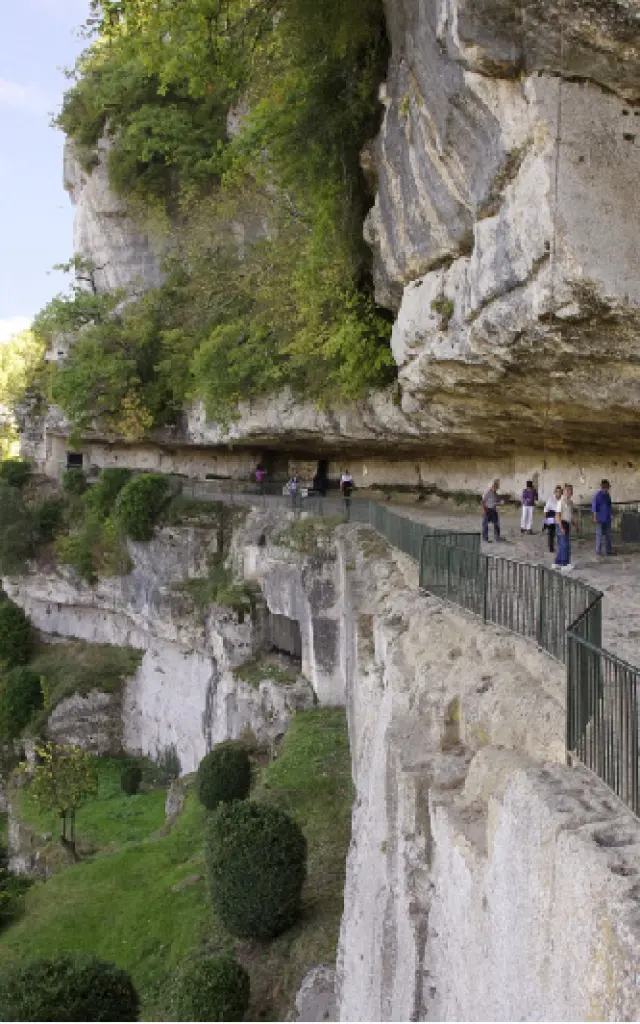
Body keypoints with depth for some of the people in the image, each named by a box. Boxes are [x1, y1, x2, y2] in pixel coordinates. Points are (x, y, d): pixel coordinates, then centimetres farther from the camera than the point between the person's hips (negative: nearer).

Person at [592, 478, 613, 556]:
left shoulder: (608, 495, 10)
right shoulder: (597, 495, -9)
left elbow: (609, 506, 17)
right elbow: (594, 506, -11)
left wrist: (610, 516, 16)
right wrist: (595, 517, -15)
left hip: (607, 518, 6)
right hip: (600, 518, -6)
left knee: (608, 534, 8)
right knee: (599, 534, -2)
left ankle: (608, 550, 14)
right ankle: (598, 550, 3)